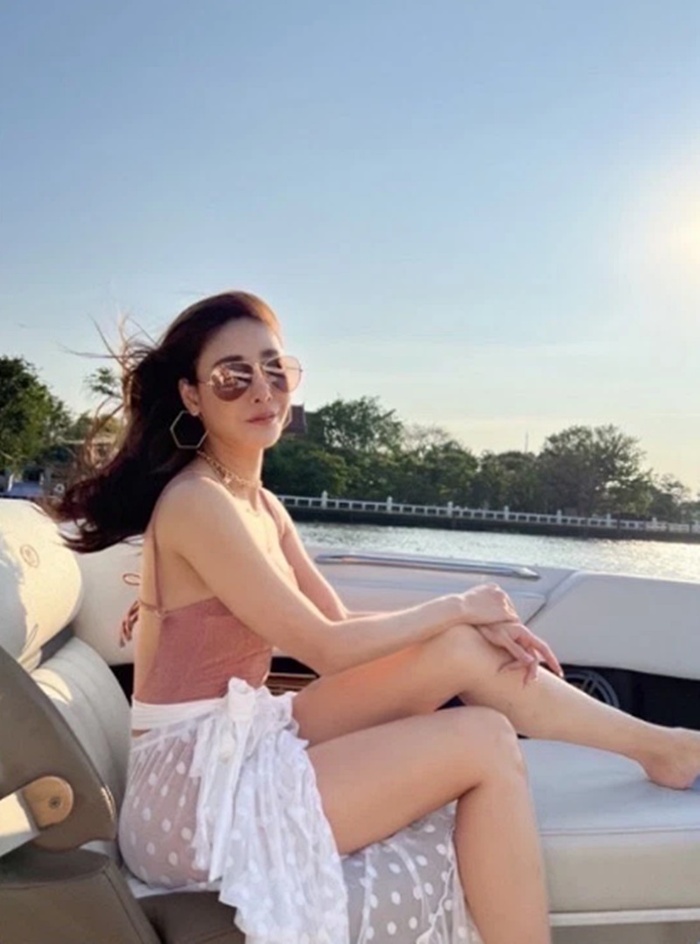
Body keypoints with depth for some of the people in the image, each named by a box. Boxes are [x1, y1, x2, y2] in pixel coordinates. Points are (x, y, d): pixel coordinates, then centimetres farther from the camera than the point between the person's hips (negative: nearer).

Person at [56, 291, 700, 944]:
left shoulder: (259, 504, 10)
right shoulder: (197, 501, -18)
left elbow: (341, 621, 7)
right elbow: (323, 647, -18)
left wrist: (477, 622, -5)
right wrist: (458, 607, -7)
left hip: (239, 744, 8)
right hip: (194, 784, -7)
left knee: (467, 651, -2)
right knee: (485, 740, -13)